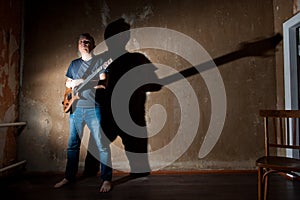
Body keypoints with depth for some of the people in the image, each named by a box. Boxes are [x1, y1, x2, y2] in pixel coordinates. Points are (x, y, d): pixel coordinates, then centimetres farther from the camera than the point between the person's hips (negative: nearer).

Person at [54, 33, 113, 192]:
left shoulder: (99, 61, 2)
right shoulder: (74, 64, 18)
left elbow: (103, 83, -9)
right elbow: (67, 83, 23)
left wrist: (81, 81, -18)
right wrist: (72, 83, -1)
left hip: (93, 108, -5)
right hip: (75, 108, 5)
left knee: (102, 144, -5)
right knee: (73, 144, 12)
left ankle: (106, 179, 4)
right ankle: (69, 176, 26)